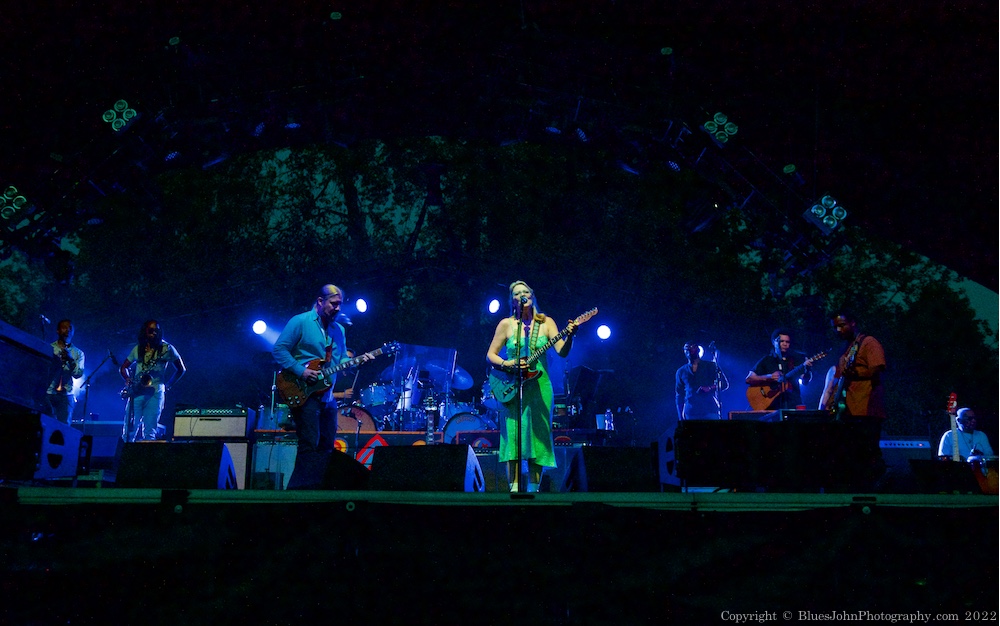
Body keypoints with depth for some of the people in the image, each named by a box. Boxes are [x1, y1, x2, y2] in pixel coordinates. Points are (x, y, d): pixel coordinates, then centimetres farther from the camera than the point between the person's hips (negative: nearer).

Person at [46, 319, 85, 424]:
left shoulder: (78, 353, 12)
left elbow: (78, 374, -1)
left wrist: (71, 360, -17)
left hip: (66, 395, 1)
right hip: (48, 393, -1)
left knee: (64, 425, -6)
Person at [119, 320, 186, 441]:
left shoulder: (167, 349, 4)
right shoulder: (138, 349, 14)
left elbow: (181, 369, 10)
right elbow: (123, 368, 22)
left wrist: (168, 386, 3)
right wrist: (128, 380, 2)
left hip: (155, 392, -3)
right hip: (136, 392, 3)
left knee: (149, 434, -8)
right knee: (129, 432, -3)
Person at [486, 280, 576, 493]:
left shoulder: (546, 322, 5)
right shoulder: (506, 324, 3)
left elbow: (562, 351, -6)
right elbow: (490, 355, 5)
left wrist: (569, 336, -25)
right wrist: (508, 364, -13)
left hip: (539, 386, 1)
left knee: (538, 435, 0)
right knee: (514, 435, -6)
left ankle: (533, 490, 7)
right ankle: (515, 487, -2)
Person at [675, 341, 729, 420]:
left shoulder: (710, 366, 8)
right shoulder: (681, 372, 14)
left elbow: (725, 384, 5)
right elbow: (679, 396, 15)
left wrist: (710, 388, -14)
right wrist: (680, 417, 7)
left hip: (710, 411, -2)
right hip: (691, 413, 2)